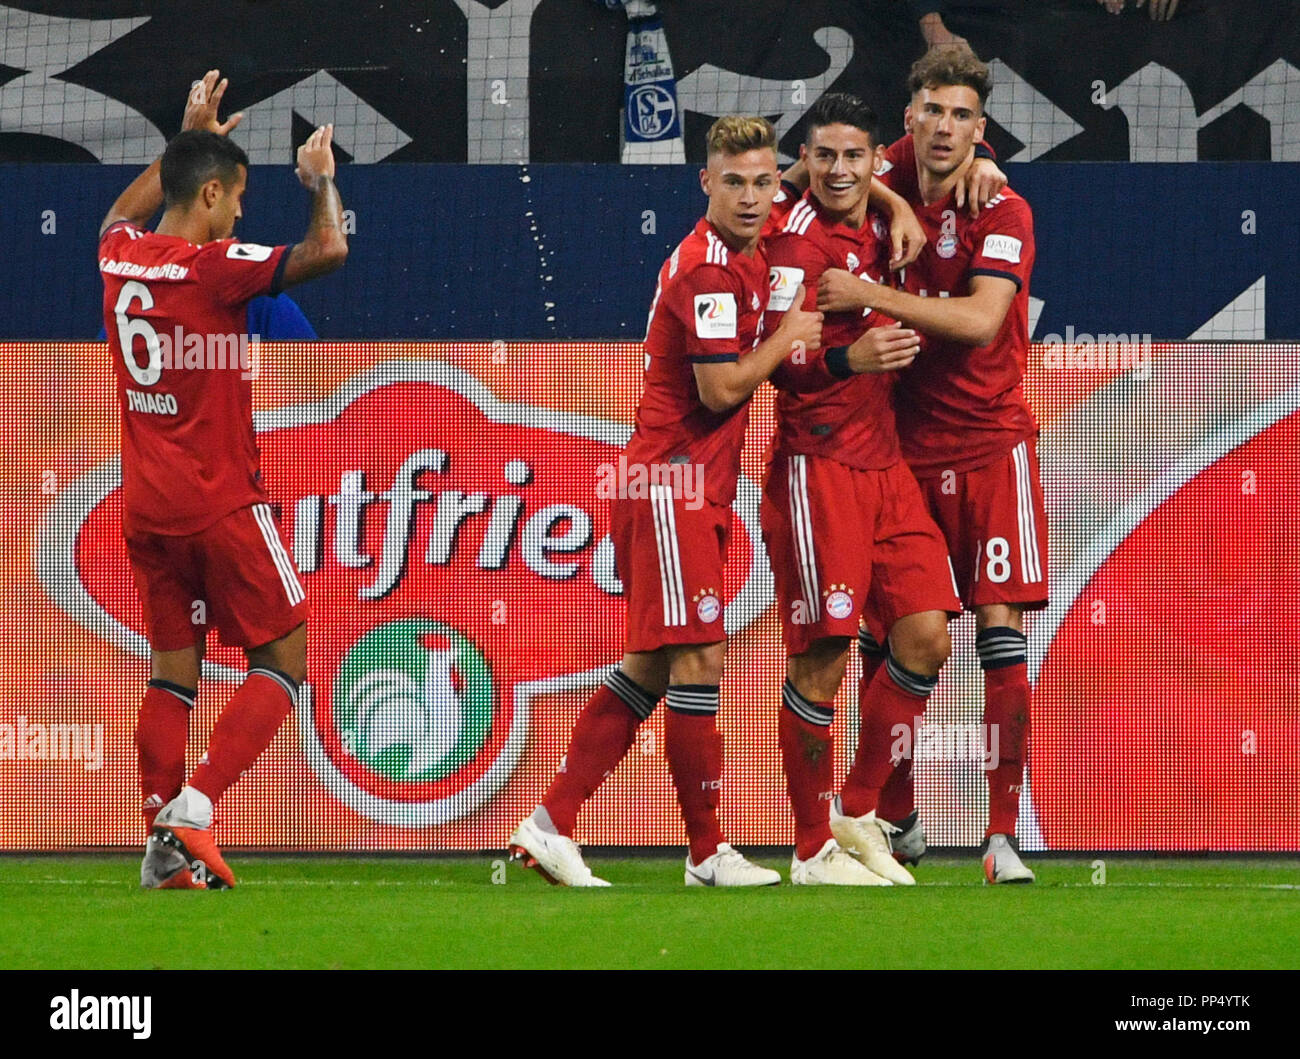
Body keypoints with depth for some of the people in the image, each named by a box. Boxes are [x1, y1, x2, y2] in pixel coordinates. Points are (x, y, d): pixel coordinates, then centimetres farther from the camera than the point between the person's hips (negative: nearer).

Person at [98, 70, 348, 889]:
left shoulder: (120, 259, 4)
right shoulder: (212, 267, -17)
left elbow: (122, 214, 30)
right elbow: (328, 250, -22)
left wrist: (190, 140, 34)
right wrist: (322, 181, -3)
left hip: (146, 506, 7)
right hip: (220, 504, -7)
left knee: (173, 668, 11)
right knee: (285, 657, 2)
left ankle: (165, 844, 6)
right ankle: (194, 808, -11)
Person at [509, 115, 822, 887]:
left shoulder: (744, 258, 12)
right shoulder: (709, 267, -16)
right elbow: (721, 388, -21)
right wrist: (785, 338, -7)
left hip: (695, 488, 10)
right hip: (673, 480, -10)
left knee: (654, 665, 11)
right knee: (700, 657, -8)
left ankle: (552, 825, 12)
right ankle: (709, 852, -3)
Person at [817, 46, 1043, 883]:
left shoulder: (1003, 212, -9)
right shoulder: (891, 186, 3)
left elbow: (980, 318, -22)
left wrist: (870, 296, -24)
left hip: (989, 444, -4)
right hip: (904, 444, 4)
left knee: (1001, 631, -9)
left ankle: (1004, 835, -10)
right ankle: (895, 821, 18)